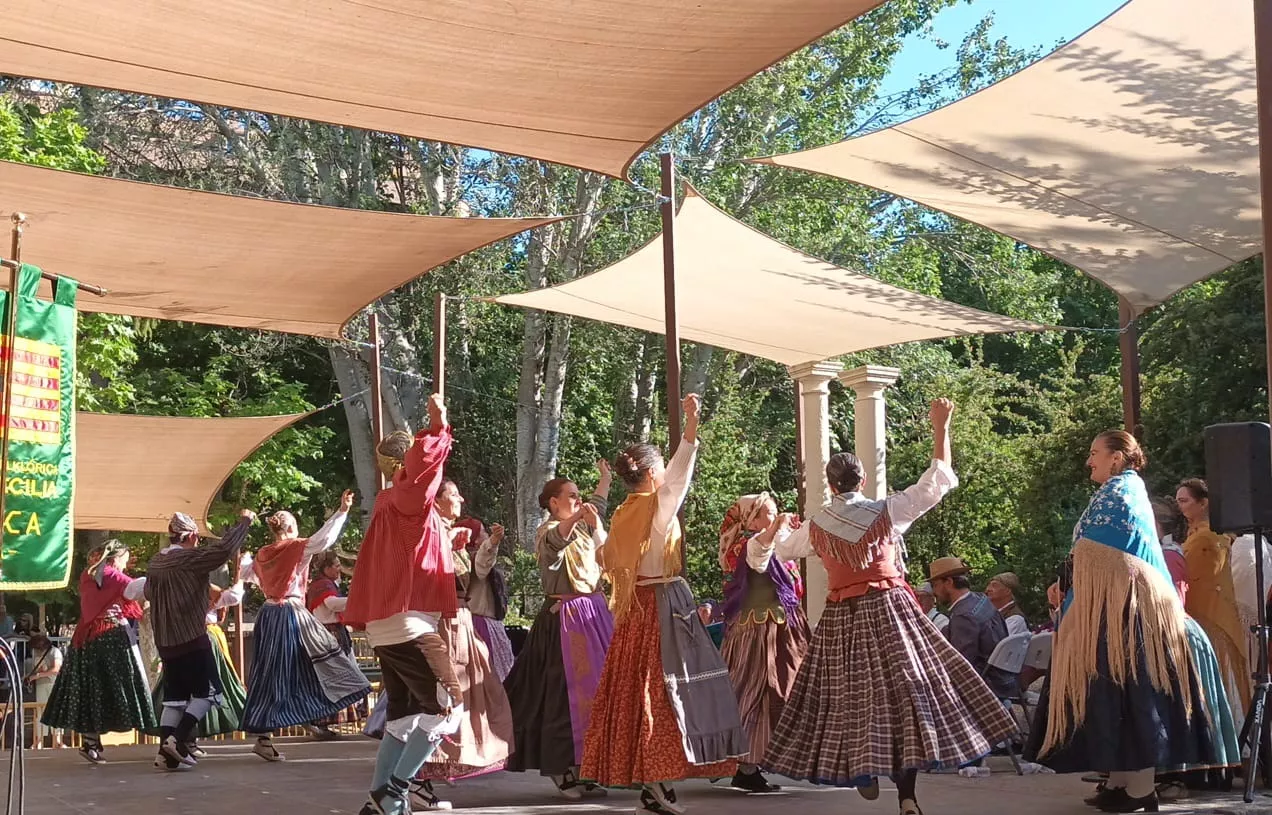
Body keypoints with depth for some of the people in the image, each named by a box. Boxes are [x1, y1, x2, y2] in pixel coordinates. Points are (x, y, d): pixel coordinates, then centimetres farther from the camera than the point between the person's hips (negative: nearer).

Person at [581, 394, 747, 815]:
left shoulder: (623, 515, 11)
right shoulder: (656, 506, -10)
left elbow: (612, 561, 16)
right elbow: (679, 472, -26)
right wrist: (690, 424, -36)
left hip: (635, 607, 8)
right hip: (664, 604, -8)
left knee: (635, 685, 7)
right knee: (664, 685, -7)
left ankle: (641, 774, 11)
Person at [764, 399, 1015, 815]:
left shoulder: (815, 527, 4)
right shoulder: (887, 511, -3)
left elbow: (783, 549, 26)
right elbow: (940, 478, 0)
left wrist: (784, 528, 49)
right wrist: (941, 427, 7)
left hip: (841, 619, 2)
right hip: (889, 611, -2)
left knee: (848, 696, 12)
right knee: (902, 692, -2)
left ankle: (862, 771, 17)